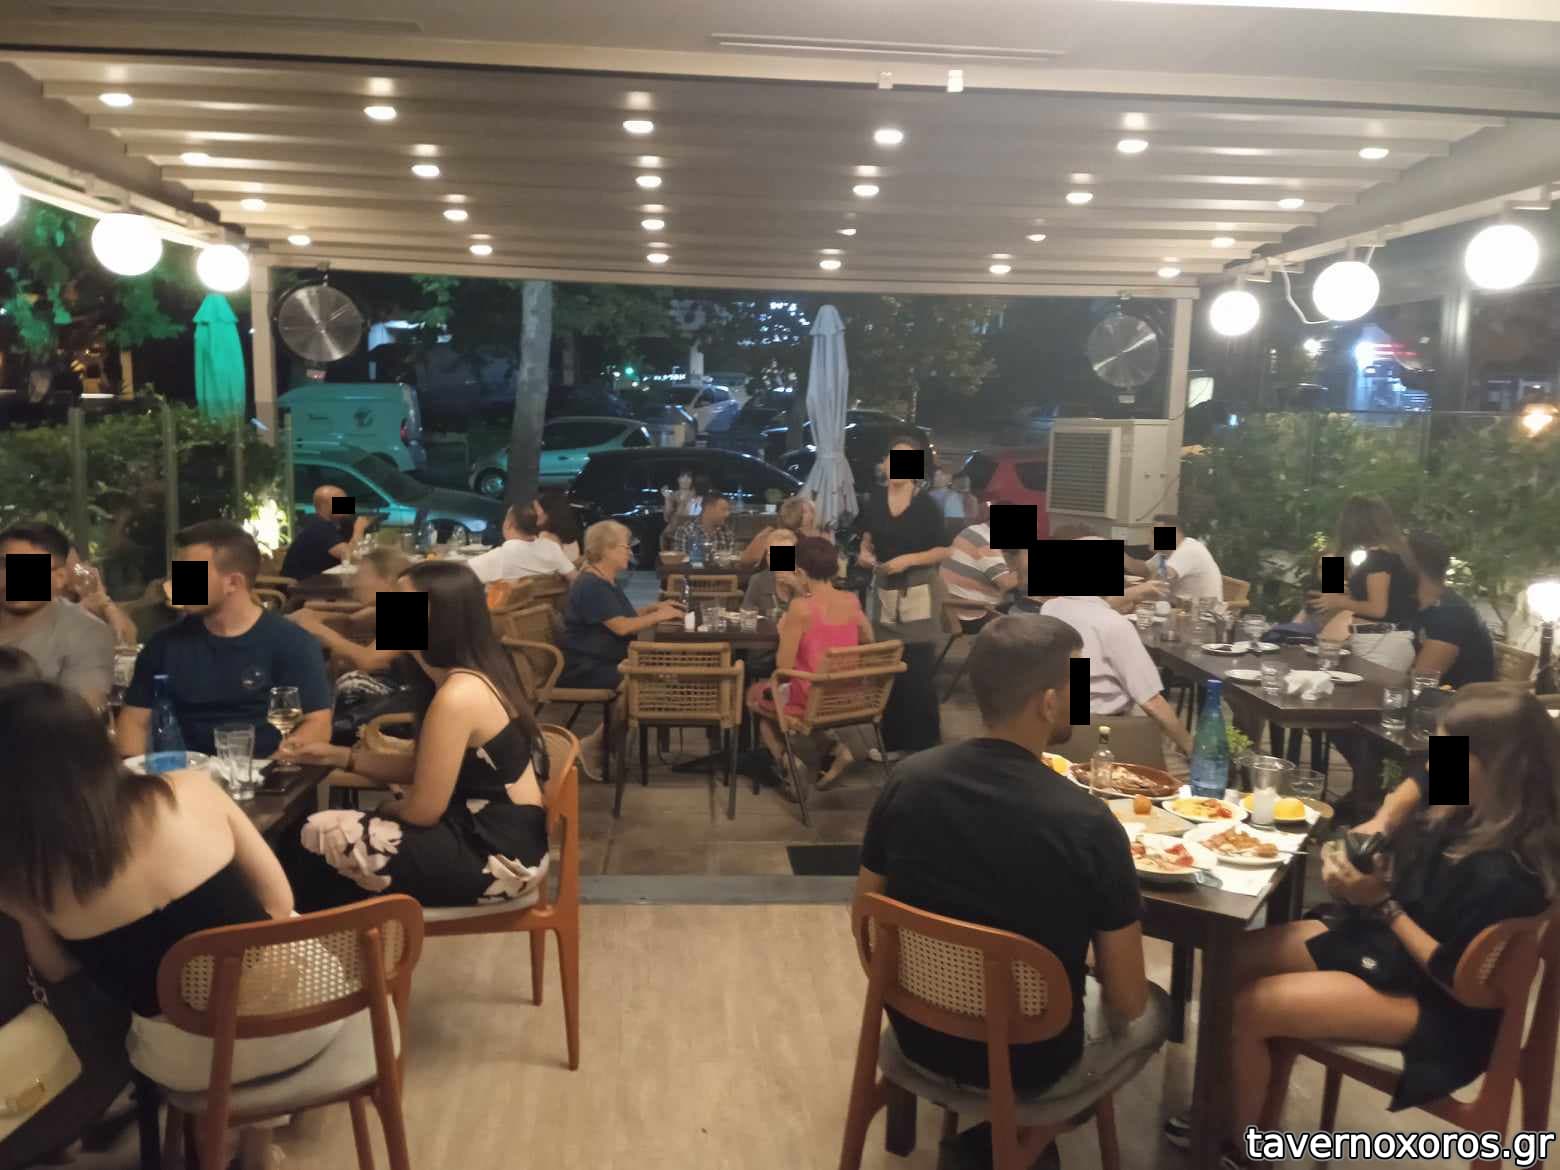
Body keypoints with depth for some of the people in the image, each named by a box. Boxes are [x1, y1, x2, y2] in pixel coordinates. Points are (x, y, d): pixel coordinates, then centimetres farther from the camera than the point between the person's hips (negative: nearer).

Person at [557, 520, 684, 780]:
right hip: (583, 667, -10)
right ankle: (596, 747, -12)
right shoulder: (590, 585, -18)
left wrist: (654, 607, 9)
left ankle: (603, 742, -5)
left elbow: (625, 614, 23)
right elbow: (621, 626, -23)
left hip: (603, 661, 10)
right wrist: (658, 616, -12)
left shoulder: (607, 581, 15)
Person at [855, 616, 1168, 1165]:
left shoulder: (907, 780, -15)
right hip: (1027, 1060, -4)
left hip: (917, 1033, 5)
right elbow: (1126, 1001, -15)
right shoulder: (1088, 824, -26)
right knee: (1155, 1008, 25)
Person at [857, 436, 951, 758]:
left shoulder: (925, 504, -11)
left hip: (917, 593, -5)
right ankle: (893, 740, 23)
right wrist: (865, 552, -3)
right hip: (884, 589, 5)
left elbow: (945, 550, -10)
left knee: (917, 670, -3)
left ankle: (924, 742, 9)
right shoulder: (876, 498, 3)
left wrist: (908, 559, -19)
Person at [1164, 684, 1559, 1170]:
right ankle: (1233, 1108, 16)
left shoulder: (1506, 873, -31)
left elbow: (1457, 977, -24)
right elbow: (1417, 785, 17)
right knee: (1230, 960, 3)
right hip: (1378, 934, 9)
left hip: (1434, 1002, -9)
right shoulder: (1469, 805, -8)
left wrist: (1382, 903, -23)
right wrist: (1378, 824, -2)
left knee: (1244, 1009, -15)